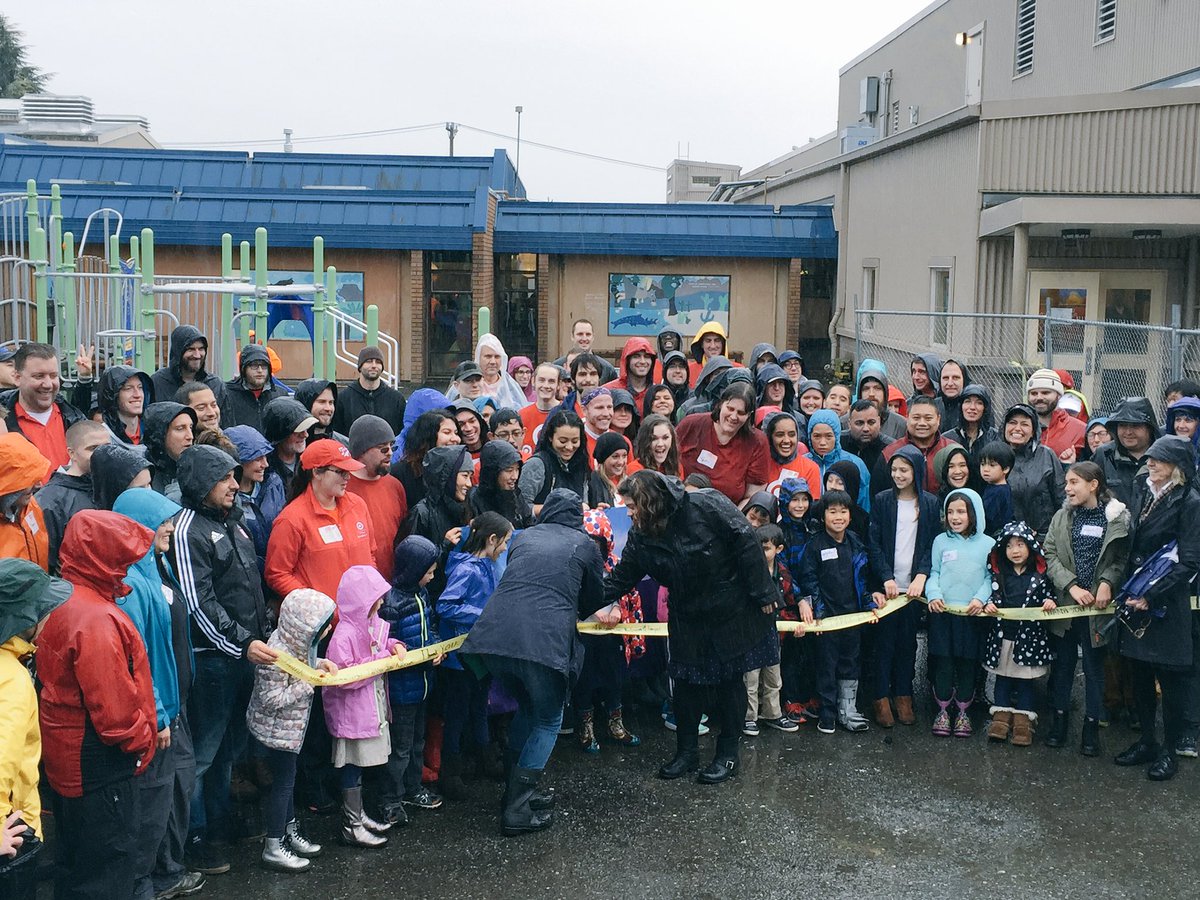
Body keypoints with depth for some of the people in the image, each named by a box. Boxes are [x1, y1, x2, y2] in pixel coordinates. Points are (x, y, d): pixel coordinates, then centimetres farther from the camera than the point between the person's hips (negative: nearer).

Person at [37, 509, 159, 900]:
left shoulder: (62, 602, 4)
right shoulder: (97, 619, -26)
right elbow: (113, 706, -26)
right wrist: (140, 739, -7)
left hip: (66, 760, 9)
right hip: (100, 766, -9)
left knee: (75, 861, 22)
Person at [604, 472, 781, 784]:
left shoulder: (707, 506, -24)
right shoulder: (641, 536, -6)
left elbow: (746, 544, -20)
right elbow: (621, 578, 0)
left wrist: (763, 593, -18)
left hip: (734, 612, -5)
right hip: (688, 617, 5)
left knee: (730, 679, 5)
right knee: (686, 680, 7)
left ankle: (728, 753, 18)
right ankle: (686, 752, 22)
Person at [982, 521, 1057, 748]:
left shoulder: (1040, 573, -1)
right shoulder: (999, 573, 4)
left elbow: (1048, 592, 6)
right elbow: (993, 593, 9)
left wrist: (1049, 601, -15)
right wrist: (988, 604, -10)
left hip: (1029, 634, -2)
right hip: (1003, 633, 2)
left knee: (1025, 679, 6)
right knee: (1002, 677, 9)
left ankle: (1023, 719, 13)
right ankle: (1001, 715, 15)